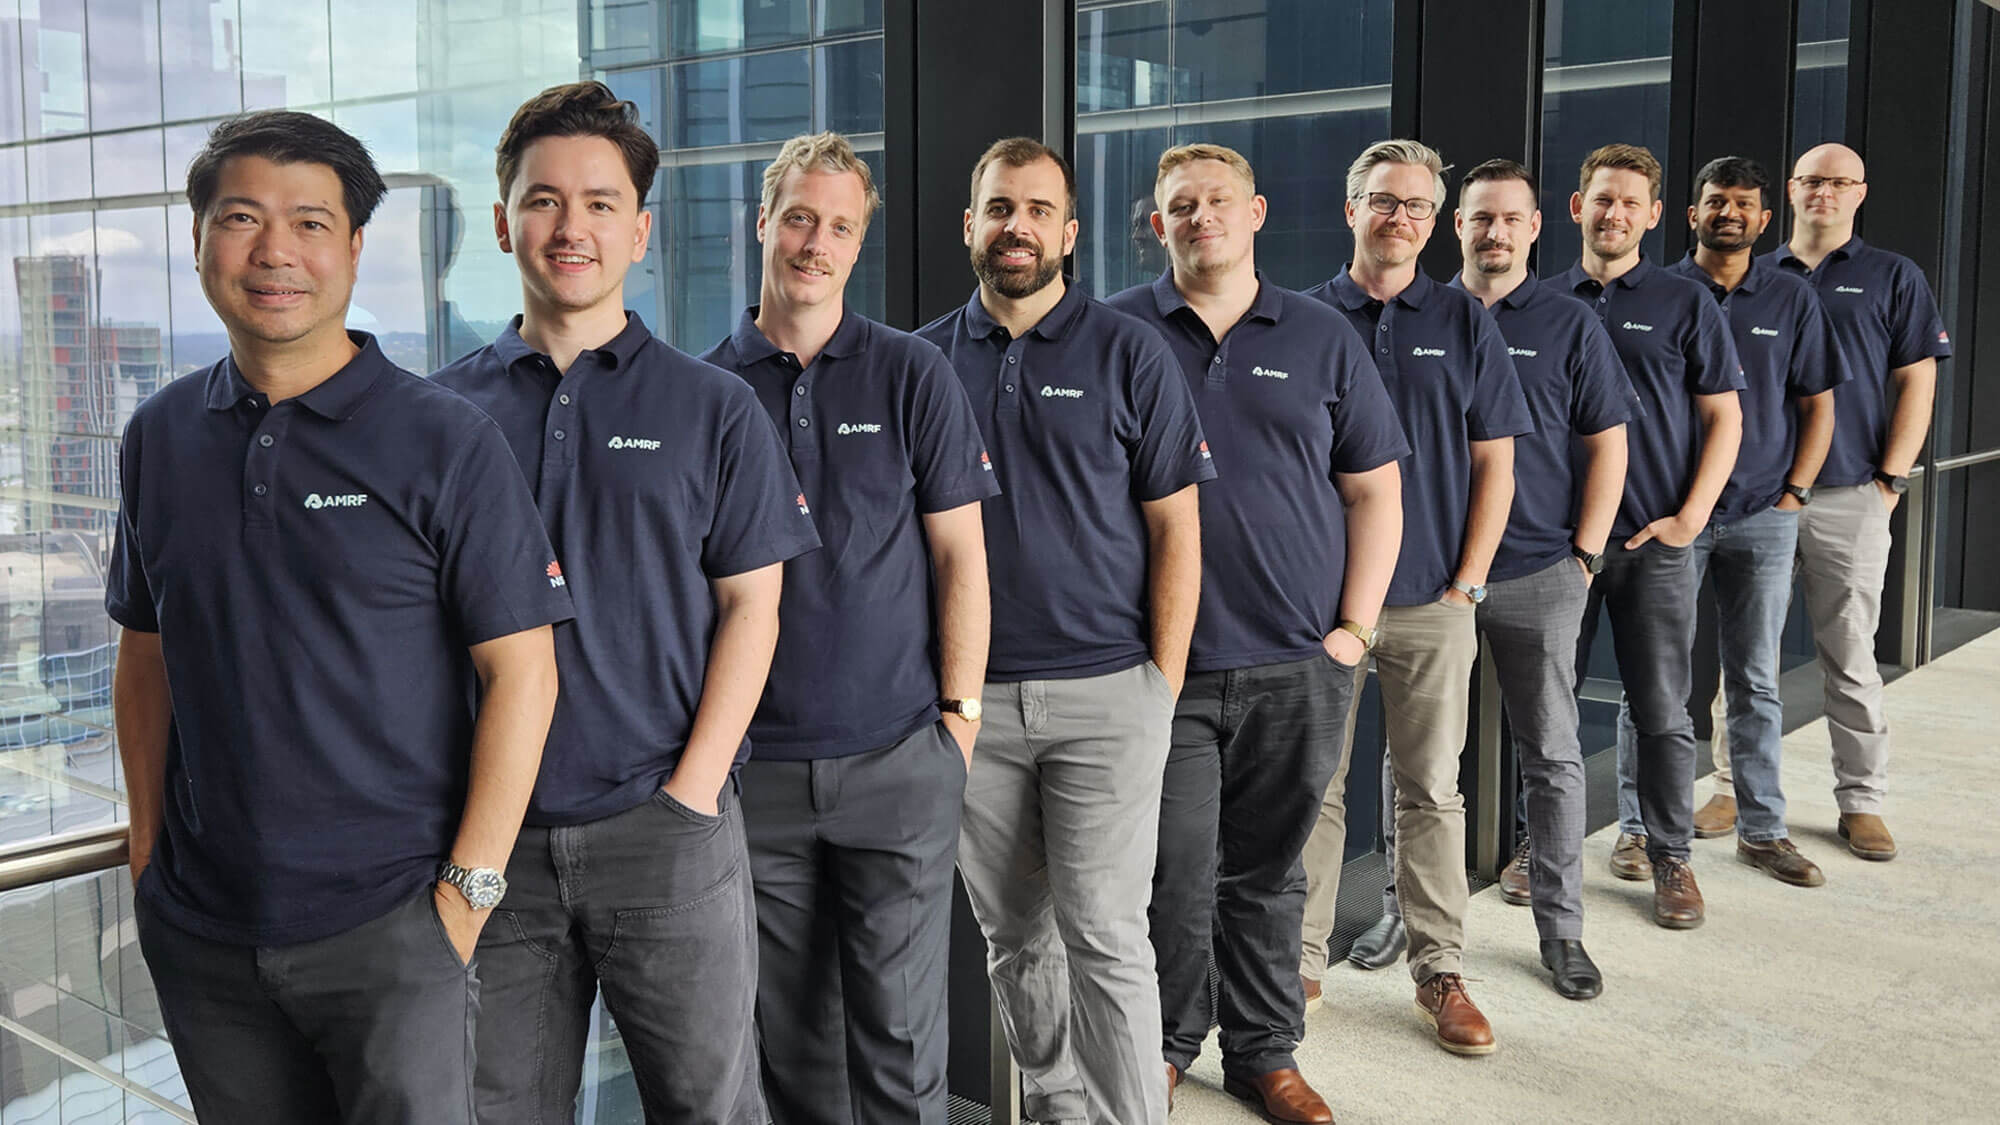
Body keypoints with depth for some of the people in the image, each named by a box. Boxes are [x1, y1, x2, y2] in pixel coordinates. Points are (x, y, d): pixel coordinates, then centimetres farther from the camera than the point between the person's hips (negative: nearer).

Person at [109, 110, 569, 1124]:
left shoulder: (445, 440, -9)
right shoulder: (160, 436, 6)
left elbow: (520, 670, -10)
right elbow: (146, 653, 15)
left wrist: (468, 889, -13)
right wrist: (147, 848, 10)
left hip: (389, 922, -4)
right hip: (201, 928, 5)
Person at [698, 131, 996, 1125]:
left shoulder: (912, 374, 2)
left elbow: (960, 555, 2)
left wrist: (960, 715, -3)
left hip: (898, 757, -2)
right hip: (753, 764, 2)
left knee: (899, 1033, 4)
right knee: (787, 1029, 13)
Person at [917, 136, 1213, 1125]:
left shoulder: (1128, 354, 0)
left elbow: (1175, 531, 0)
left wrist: (1164, 685, -6)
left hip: (1105, 692, -3)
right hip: (970, 697, 3)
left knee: (1105, 935, -3)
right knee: (1012, 933, 13)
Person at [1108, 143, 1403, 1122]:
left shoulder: (1322, 339, 8)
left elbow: (1374, 492, 10)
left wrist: (1353, 629, 1)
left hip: (1297, 670, 2)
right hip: (1164, 668, -1)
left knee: (1268, 874, 13)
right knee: (1175, 881, 1)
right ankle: (1163, 1046, 25)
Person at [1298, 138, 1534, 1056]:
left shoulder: (1464, 324, 6)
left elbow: (1494, 464, 6)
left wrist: (1467, 583, -2)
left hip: (1433, 602, 1)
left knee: (1432, 790, 7)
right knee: (1314, 788, 7)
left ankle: (1440, 972, 17)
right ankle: (1299, 963, 18)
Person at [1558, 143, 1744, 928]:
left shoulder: (1685, 304, 4)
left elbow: (1724, 419, 3)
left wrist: (1689, 517, -7)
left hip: (1654, 539, -1)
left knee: (1662, 709, 3)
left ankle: (1669, 856, 16)